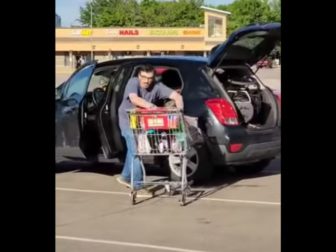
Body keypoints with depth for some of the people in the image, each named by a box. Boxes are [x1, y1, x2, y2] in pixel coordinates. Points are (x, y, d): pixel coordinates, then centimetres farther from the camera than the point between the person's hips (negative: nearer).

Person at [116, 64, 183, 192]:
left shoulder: (157, 86, -18)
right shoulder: (133, 82, -26)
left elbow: (176, 95, -25)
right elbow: (134, 99, -45)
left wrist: (179, 106, -46)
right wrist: (151, 106, -56)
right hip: (128, 119, -5)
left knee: (134, 149, 16)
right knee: (135, 149, -11)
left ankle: (125, 177, 33)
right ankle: (137, 183, -5)